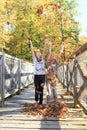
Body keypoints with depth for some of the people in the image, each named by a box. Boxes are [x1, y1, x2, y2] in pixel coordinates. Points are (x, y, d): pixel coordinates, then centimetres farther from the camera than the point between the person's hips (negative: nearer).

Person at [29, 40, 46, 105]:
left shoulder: (43, 59, 10)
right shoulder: (35, 59, 7)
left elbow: (44, 51, 6)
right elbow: (32, 51, 5)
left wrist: (45, 44, 2)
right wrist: (31, 44, 3)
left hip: (43, 75, 1)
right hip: (36, 75, -1)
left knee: (41, 88, 1)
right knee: (37, 88, 0)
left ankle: (41, 101, 7)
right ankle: (36, 100, 19)